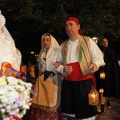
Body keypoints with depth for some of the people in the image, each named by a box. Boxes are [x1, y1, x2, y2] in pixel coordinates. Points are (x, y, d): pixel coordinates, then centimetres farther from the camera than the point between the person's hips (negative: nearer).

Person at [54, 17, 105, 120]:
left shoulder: (87, 41, 3)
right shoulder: (63, 46, 13)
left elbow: (98, 57, 2)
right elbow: (58, 63, 15)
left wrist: (96, 64, -21)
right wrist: (63, 69, -7)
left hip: (85, 83, -3)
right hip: (68, 84, 4)